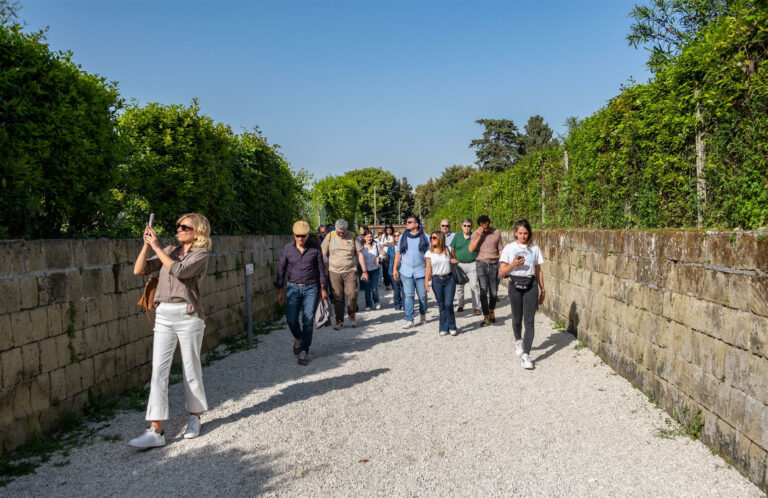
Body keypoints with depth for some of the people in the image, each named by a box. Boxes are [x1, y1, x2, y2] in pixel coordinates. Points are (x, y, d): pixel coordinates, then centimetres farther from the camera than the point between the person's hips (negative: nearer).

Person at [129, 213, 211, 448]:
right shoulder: (169, 251, 13)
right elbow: (139, 270, 7)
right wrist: (146, 245, -5)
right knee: (158, 371, -2)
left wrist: (157, 247, -14)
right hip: (163, 316, 5)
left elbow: (179, 271, -20)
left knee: (191, 369, 6)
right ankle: (156, 431, -2)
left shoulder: (200, 254, -2)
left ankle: (194, 418, 24)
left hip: (188, 316, -5)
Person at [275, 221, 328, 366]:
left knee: (308, 320, -4)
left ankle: (304, 351, 6)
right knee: (291, 319, -6)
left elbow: (321, 268, 3)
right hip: (293, 288, 1)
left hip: (311, 288, -1)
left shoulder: (315, 247, -3)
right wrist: (280, 290, 2)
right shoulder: (288, 248, 0)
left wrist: (323, 288, 1)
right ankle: (298, 338, 27)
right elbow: (281, 269, 5)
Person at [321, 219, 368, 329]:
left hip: (350, 271, 0)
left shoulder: (352, 237, 3)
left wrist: (364, 271, 2)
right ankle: (339, 320, 13)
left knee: (352, 294, -7)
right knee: (337, 297, 2)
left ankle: (352, 317, 16)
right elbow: (323, 254, 6)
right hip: (334, 272, 0)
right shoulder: (330, 236, 2)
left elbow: (360, 254, 5)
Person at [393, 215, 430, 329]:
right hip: (406, 271, 1)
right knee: (408, 296, -4)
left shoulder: (425, 237, 3)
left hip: (421, 271, -1)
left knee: (422, 295, 6)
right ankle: (409, 320, -1)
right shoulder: (403, 237, 10)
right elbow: (398, 253, 10)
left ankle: (422, 314, 31)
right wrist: (395, 268, 4)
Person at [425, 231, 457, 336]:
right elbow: (428, 268, 3)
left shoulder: (448, 250, 3)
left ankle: (451, 327, 9)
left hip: (449, 279, -1)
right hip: (436, 280, 1)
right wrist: (426, 281, -5)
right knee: (441, 305, 4)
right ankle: (443, 328, 14)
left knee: (448, 304, -8)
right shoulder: (429, 253, 3)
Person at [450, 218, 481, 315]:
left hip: (472, 265, -2)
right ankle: (460, 305, 23)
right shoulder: (457, 236, 5)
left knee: (474, 286, -6)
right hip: (459, 265, 2)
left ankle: (476, 307, -1)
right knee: (459, 286, 9)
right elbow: (452, 249, 9)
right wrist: (454, 259, -1)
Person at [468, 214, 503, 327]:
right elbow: (471, 249, -10)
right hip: (481, 264, -1)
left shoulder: (497, 233, 5)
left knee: (494, 292, 7)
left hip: (494, 264, 1)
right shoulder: (476, 234, 2)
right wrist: (479, 236, -14)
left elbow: (500, 250, 10)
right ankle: (486, 317, -5)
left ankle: (491, 311, 34)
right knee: (483, 291, -9)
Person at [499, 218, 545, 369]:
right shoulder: (509, 248, 2)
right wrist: (513, 264, -16)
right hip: (515, 285, 0)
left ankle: (525, 354, -10)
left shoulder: (534, 249, 8)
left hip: (531, 286, 0)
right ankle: (518, 340, 43)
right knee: (517, 319, 11)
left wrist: (542, 290, 13)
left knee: (529, 321, -8)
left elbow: (538, 271, 14)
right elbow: (501, 272, 1)